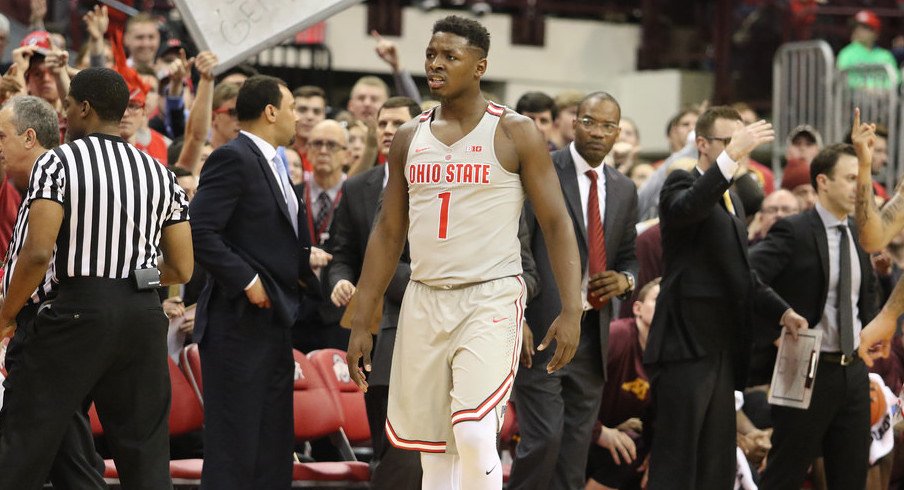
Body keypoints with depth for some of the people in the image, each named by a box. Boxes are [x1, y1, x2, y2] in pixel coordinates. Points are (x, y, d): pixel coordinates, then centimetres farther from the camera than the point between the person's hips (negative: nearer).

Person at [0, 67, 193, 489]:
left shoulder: (58, 162, -4)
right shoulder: (160, 174, 11)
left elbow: (37, 253, -15)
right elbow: (182, 269, 10)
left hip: (75, 311, -5)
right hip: (144, 314, 5)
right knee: (146, 455, 7)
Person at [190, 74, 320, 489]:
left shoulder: (271, 164, 18)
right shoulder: (232, 159, -12)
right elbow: (200, 232, -21)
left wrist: (300, 271, 8)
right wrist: (247, 281, -20)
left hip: (274, 321, 10)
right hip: (240, 322, -10)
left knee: (273, 450, 12)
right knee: (234, 444, -8)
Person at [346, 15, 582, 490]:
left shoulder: (514, 133, -3)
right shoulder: (408, 139, 11)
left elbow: (557, 224, -5)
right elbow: (388, 234, 15)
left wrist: (571, 311, -15)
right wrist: (360, 322, 10)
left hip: (491, 298, -5)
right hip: (424, 302, 5)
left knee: (474, 436, -20)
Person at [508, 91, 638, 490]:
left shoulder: (624, 190, 14)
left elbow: (629, 258, 23)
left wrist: (624, 280, -1)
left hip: (592, 334, 6)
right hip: (541, 329, -6)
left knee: (576, 448, 7)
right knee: (544, 437, -13)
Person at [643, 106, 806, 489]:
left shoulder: (733, 201, 21)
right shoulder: (681, 184, -5)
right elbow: (687, 208, -31)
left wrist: (781, 311, 12)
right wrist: (732, 155, -38)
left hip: (722, 351, 9)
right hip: (685, 347, -9)